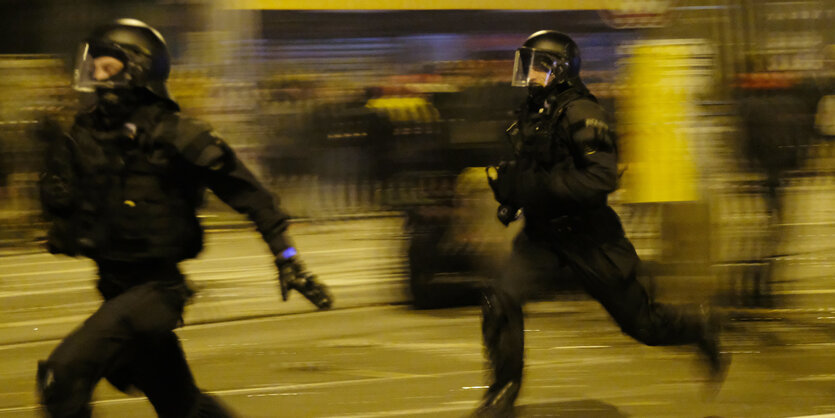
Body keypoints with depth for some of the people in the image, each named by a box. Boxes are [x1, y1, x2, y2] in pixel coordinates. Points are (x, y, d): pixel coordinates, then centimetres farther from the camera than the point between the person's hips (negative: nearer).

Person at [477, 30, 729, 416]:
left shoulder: (580, 113, -21)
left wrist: (534, 184, -33)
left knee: (640, 322, 7)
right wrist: (508, 182, 2)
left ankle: (700, 329, 35)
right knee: (500, 301, -12)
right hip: (543, 233, 6)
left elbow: (601, 178, -31)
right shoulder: (532, 111, 3)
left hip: (587, 236, -6)